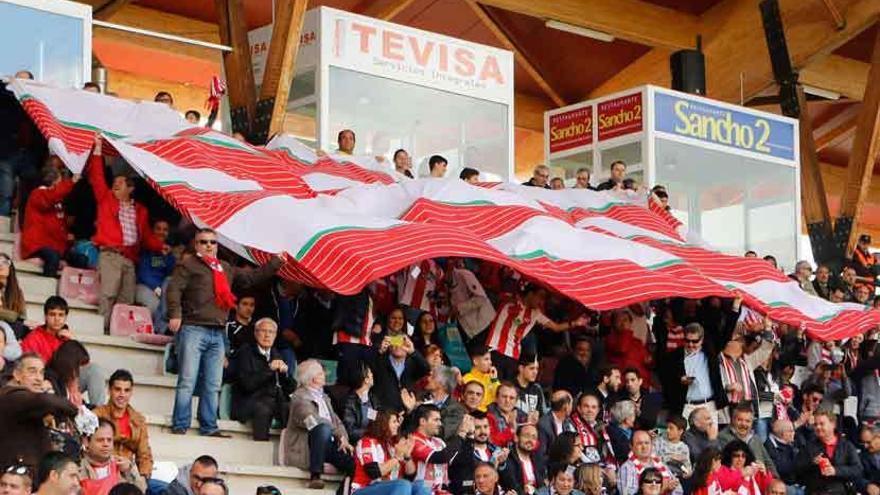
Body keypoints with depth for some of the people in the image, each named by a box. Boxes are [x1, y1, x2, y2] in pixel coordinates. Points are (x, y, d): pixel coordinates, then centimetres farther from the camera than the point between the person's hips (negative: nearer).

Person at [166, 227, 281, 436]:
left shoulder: (226, 269, 24)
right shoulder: (188, 265, 4)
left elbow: (253, 277, 32)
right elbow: (174, 289, -9)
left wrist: (276, 262, 31)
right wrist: (175, 315, -22)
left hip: (217, 334, 6)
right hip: (193, 330, -6)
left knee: (213, 386, 5)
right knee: (187, 382, -9)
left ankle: (209, 428, 8)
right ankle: (180, 426, -8)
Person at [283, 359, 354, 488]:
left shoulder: (324, 397, 21)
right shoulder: (300, 397, -5)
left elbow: (336, 421, 13)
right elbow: (313, 420, -20)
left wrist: (343, 439, -7)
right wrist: (339, 434, -23)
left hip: (328, 445, 6)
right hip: (304, 450, -6)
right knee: (324, 428, -37)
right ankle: (315, 476, -35)